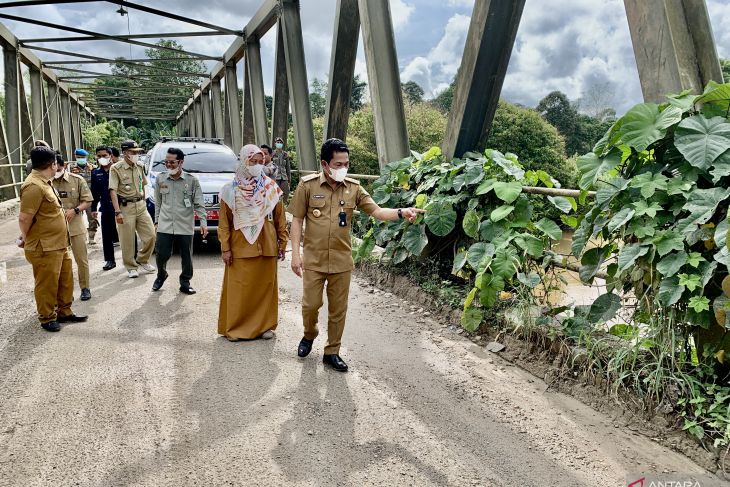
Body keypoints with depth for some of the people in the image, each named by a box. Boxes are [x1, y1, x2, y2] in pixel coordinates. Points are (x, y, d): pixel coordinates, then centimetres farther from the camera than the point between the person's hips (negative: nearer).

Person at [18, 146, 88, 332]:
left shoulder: (44, 182, 11)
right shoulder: (34, 186, -22)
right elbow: (24, 218, -22)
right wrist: (26, 238, -7)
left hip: (58, 245, 10)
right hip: (44, 248, -10)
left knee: (65, 280, 18)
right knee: (47, 284, 5)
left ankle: (64, 312, 31)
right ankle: (47, 318, 21)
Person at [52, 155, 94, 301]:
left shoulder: (77, 180, -3)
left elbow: (87, 201, -2)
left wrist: (75, 210, -17)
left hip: (76, 224, -1)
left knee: (82, 259, 5)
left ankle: (85, 287, 18)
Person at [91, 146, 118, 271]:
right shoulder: (96, 173, 9)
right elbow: (95, 193, 14)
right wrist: (94, 208, 10)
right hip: (106, 209, 4)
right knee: (107, 236, 7)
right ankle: (110, 260, 17)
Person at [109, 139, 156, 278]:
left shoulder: (139, 167, 10)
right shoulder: (116, 169, -7)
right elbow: (113, 191, -12)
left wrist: (143, 201, 15)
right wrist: (117, 212, -19)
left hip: (141, 206, 5)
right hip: (125, 208, -5)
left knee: (150, 235, 2)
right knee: (127, 241, 1)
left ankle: (142, 260, 23)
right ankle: (131, 267, 15)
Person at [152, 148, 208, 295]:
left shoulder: (192, 180, -2)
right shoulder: (160, 179, 5)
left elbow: (199, 204, -2)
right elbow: (158, 203, 13)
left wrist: (203, 222, -10)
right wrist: (156, 221, 12)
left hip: (186, 226, -1)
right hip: (164, 226, 1)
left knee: (187, 257, 5)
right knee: (162, 255, 3)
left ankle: (185, 283, 21)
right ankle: (161, 276, 31)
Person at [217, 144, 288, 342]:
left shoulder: (271, 187, 2)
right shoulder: (231, 190, -1)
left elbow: (280, 218, 6)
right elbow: (224, 222, 0)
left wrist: (282, 243, 4)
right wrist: (225, 248, -5)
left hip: (266, 247, 2)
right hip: (240, 247, -1)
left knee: (266, 286, 8)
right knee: (239, 288, 2)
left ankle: (265, 325, 21)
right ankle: (235, 327, 15)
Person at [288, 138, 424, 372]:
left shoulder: (354, 187, 0)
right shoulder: (307, 185, -6)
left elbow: (376, 211, -5)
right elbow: (297, 220, -2)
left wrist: (401, 212, -25)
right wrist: (295, 253, -7)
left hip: (342, 261, 2)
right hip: (313, 259, -2)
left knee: (338, 309, 9)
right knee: (311, 304, 6)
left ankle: (332, 352, 26)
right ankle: (309, 335, 37)